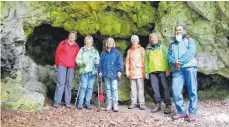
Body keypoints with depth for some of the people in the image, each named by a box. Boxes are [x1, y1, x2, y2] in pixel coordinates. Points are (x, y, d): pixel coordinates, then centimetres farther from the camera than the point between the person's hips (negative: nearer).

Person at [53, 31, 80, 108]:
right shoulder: (62, 43, 8)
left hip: (71, 67, 3)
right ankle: (57, 102, -3)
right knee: (61, 83, -7)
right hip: (62, 65, -2)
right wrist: (57, 64, 8)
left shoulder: (77, 47, 13)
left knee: (69, 84, 4)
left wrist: (75, 65, 7)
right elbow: (57, 53, 9)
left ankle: (67, 102, 9)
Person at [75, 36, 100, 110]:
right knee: (83, 87, -9)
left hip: (93, 72, 2)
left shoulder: (95, 51, 18)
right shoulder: (82, 50, 11)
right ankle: (80, 103, -3)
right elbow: (77, 60, 5)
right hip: (84, 71, -2)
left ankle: (88, 103, 8)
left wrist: (97, 62, -4)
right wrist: (83, 62, -13)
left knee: (90, 87, 0)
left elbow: (98, 61, 18)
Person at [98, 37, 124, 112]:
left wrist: (119, 71, -9)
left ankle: (115, 104, -2)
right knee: (108, 89, 8)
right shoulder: (103, 53, 13)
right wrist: (100, 71, 8)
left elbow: (120, 62, -2)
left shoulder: (117, 52, 3)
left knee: (114, 88, -6)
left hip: (114, 73, -4)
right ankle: (109, 104, 14)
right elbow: (101, 63, 15)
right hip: (106, 73, 4)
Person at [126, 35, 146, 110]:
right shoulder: (129, 51, 14)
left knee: (140, 88, -5)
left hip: (139, 72, -3)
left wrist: (143, 70, -8)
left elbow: (144, 60, 0)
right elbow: (127, 61, 14)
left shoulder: (141, 49, 5)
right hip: (132, 72, 3)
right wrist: (127, 71, 6)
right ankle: (133, 103, 11)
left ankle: (142, 103, -1)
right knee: (133, 88, 5)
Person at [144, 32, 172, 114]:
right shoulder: (148, 49, 15)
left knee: (165, 87, -3)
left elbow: (166, 58, 0)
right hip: (152, 71, 3)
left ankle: (168, 105, 2)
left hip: (162, 70, -3)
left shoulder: (162, 46, 8)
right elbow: (146, 61, 13)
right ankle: (157, 104, 11)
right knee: (155, 88, 3)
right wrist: (146, 72, 7)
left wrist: (167, 69, -10)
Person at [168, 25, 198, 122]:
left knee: (192, 90, -5)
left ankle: (192, 112, 0)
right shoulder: (172, 44, 25)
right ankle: (181, 112, 3)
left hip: (189, 67, -3)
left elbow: (191, 52, -5)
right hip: (177, 69, 3)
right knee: (176, 90, -7)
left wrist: (180, 62, -13)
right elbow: (169, 57, 13)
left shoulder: (189, 40, 14)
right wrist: (174, 62, -11)